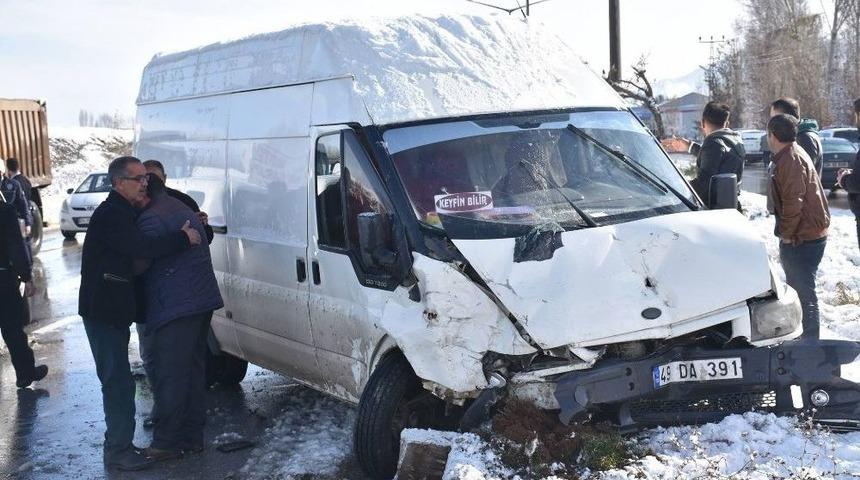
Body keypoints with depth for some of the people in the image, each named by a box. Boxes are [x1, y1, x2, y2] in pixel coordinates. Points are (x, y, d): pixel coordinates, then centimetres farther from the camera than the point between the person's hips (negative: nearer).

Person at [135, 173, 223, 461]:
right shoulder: (183, 209, 20)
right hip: (201, 301, 10)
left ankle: (167, 443, 3)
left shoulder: (151, 218, -11)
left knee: (170, 376, -3)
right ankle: (192, 435, 21)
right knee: (193, 371, 14)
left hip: (175, 307, -10)